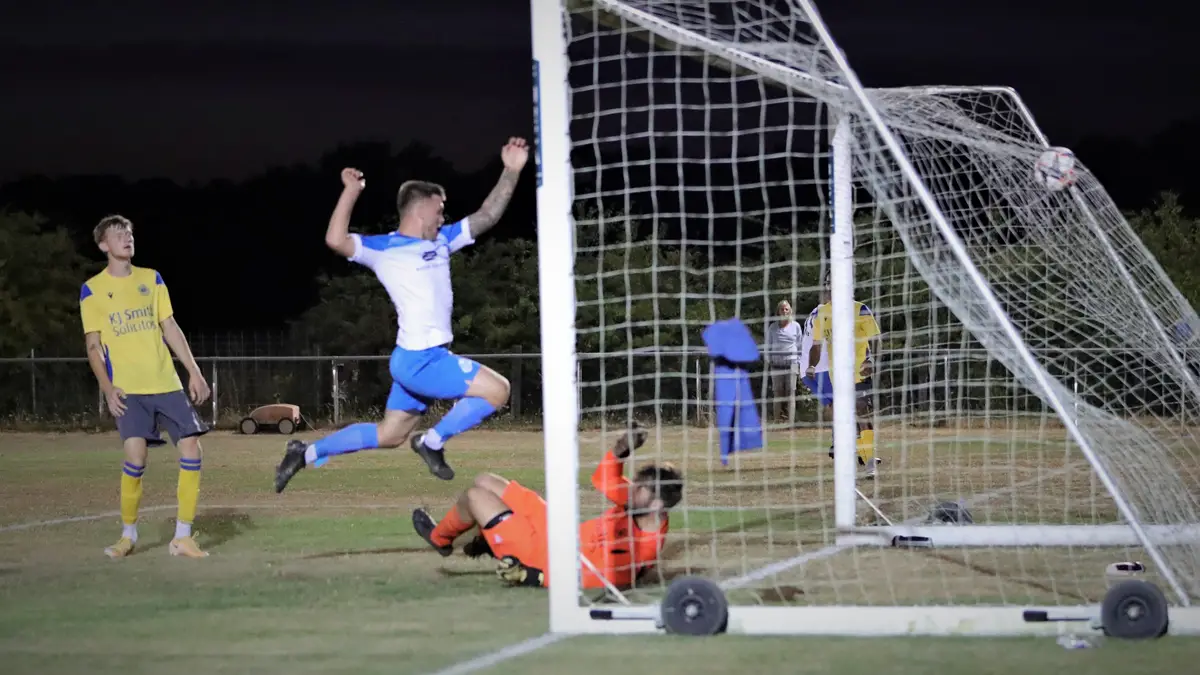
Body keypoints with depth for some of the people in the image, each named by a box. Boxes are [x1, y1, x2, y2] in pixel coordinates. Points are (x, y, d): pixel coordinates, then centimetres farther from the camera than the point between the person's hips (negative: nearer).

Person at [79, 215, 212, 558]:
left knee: (191, 449, -7)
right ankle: (128, 534, 3)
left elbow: (170, 329, 13)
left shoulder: (152, 279, 12)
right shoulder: (92, 290, 2)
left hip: (167, 383, 4)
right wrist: (107, 388, -11)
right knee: (136, 457, -18)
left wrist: (194, 371, 5)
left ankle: (182, 537, 2)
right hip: (128, 389, -4)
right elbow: (93, 347, 1)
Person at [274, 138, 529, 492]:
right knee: (497, 390, -10)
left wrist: (511, 172, 5)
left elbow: (486, 216, 14)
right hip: (418, 360, -9)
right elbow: (336, 240, -24)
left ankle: (306, 453, 24)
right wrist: (351, 192, -29)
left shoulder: (441, 241, 13)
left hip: (426, 359, 9)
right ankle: (432, 442, 2)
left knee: (388, 435, 16)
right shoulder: (383, 249, -9)